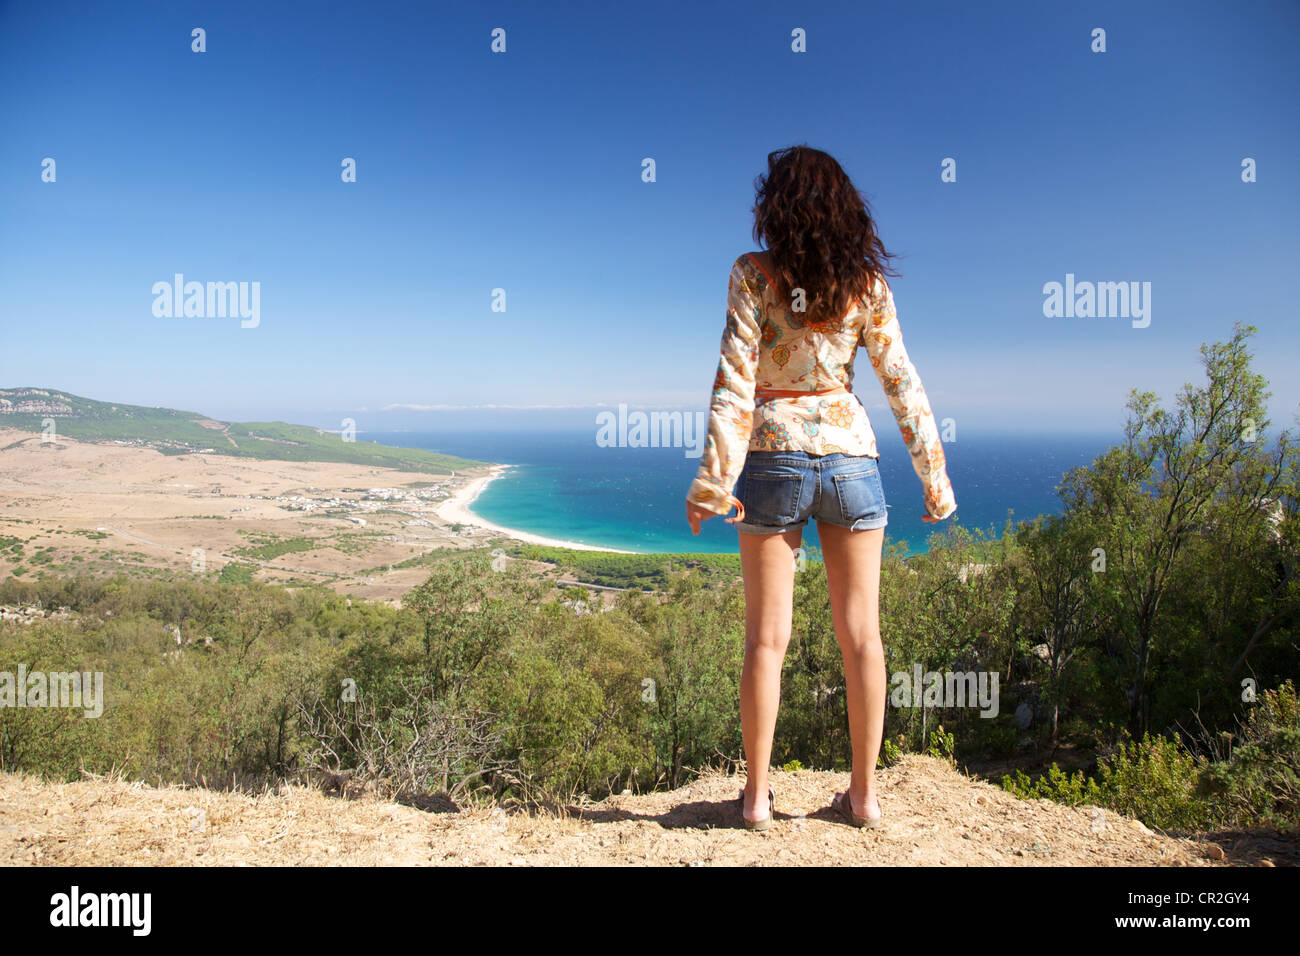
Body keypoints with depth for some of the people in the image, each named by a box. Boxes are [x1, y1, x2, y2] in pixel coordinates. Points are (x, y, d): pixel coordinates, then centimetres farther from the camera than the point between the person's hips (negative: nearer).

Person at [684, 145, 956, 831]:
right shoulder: (867, 283, 4)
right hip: (850, 454, 3)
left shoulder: (753, 275, -3)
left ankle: (757, 794, 14)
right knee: (860, 633, 9)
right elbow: (900, 381, 4)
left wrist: (715, 478, -11)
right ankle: (863, 793, 19)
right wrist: (934, 474, 10)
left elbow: (734, 381, -11)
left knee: (767, 637, 5)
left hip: (774, 458, -2)